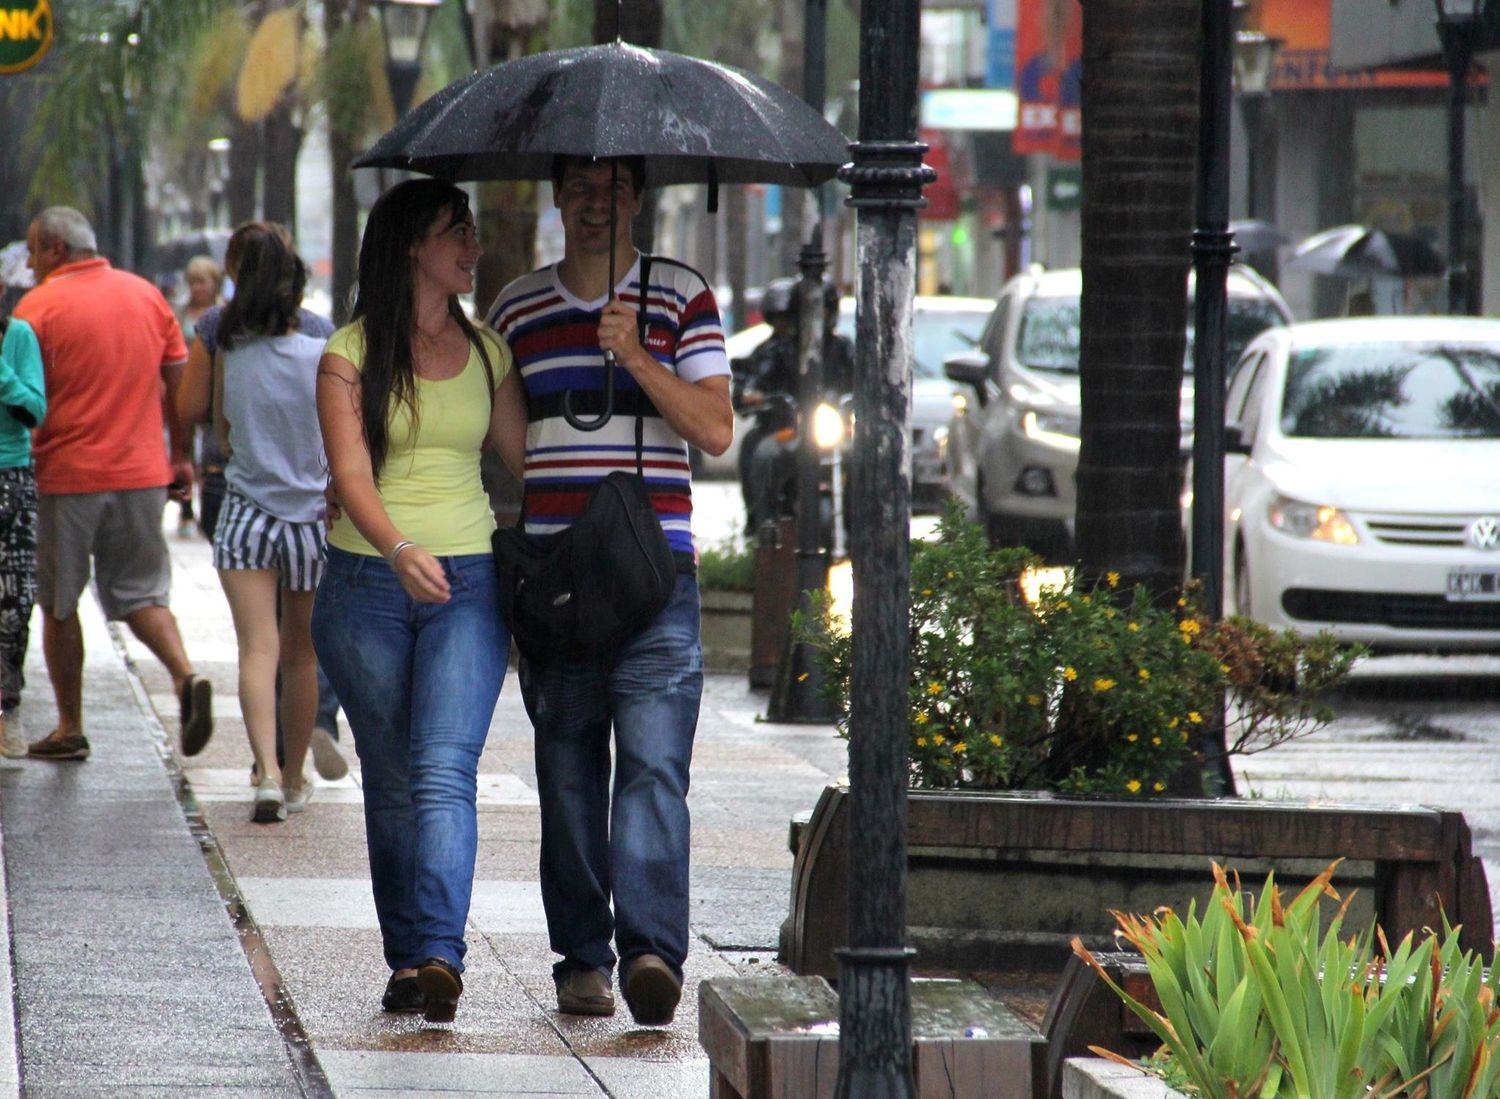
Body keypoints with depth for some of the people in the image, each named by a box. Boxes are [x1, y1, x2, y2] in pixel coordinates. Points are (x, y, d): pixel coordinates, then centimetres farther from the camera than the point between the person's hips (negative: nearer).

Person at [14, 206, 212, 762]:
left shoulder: (39, 306, -8)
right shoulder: (146, 295, 7)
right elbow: (178, 382, 10)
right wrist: (181, 456, 17)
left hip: (67, 474, -4)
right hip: (142, 472, 4)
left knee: (59, 604, 10)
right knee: (141, 594, 11)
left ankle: (69, 728, 12)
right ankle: (186, 676, -15)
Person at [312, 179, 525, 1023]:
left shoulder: (485, 353, 10)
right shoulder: (351, 356, -1)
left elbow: (528, 458, 15)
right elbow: (352, 475, -13)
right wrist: (401, 550, -29)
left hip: (468, 582, 1)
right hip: (368, 587, -1)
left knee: (445, 769, -15)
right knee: (392, 784, 4)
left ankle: (440, 955, -27)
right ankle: (408, 961, 14)